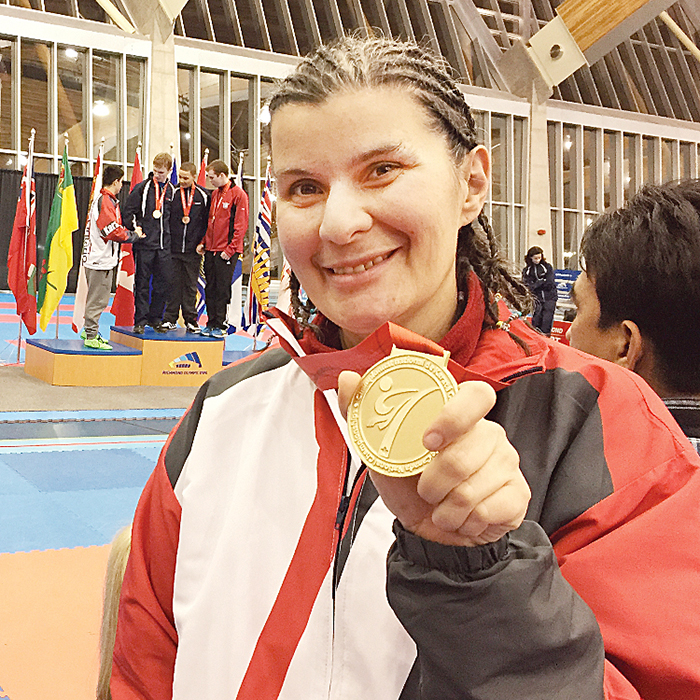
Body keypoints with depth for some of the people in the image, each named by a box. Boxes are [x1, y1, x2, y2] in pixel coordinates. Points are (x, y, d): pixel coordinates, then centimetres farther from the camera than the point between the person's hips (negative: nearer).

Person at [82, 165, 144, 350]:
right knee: (98, 299, -5)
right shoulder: (106, 201, -15)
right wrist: (134, 235, -5)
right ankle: (91, 336, -1)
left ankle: (90, 330, 28)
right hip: (101, 259, -11)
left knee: (97, 298, 18)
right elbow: (113, 232, -19)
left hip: (102, 258, 11)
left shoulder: (103, 199, 18)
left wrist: (131, 233, 8)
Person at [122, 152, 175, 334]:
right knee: (142, 283, 0)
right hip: (144, 244, -3)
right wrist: (136, 227, -15)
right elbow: (129, 212, 0)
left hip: (165, 245, 3)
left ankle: (155, 318, 16)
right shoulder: (142, 188, 0)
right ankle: (140, 321, 5)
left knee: (164, 282, 3)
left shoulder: (173, 191, 11)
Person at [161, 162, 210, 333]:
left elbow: (207, 221, 9)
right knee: (173, 284, 2)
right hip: (173, 248, 0)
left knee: (191, 285, 6)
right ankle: (170, 319, 10)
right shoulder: (172, 193, 2)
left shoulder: (203, 196, 3)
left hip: (193, 250, 0)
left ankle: (191, 320, 14)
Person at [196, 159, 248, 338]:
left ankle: (220, 325, 5)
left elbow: (241, 225, -11)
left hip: (226, 252, -7)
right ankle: (211, 323, 16)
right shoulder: (215, 194, 15)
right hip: (211, 249, 7)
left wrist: (230, 249, -15)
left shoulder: (238, 195, -8)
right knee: (210, 289, 9)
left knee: (222, 289, -2)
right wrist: (204, 242, 11)